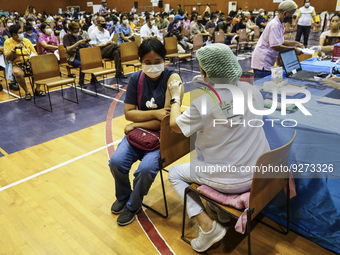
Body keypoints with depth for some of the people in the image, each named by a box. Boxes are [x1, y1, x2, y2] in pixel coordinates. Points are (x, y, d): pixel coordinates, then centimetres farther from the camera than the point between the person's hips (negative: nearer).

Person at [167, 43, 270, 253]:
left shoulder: (202, 103, -25)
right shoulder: (252, 90, -7)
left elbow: (175, 126, -7)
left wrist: (176, 97, 9)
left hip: (231, 181, -6)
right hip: (260, 173, 6)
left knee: (175, 173, 16)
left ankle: (206, 225, 5)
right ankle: (224, 211, 33)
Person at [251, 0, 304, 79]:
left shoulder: (280, 25, 16)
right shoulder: (274, 25, -16)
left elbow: (280, 42, 25)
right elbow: (275, 46, -22)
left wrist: (295, 43, 14)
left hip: (268, 63, 10)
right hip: (262, 63, -10)